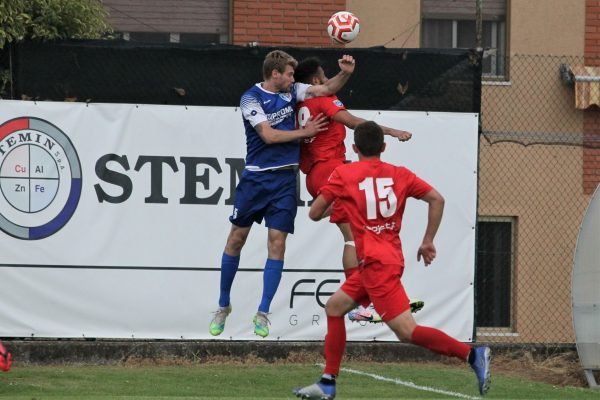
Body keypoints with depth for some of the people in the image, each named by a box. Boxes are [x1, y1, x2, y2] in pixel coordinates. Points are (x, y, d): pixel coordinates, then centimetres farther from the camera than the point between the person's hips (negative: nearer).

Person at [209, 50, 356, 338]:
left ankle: (262, 314, -2)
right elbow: (268, 135, -14)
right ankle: (223, 306, 18)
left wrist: (345, 73, -14)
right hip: (256, 177, -3)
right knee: (236, 238, 2)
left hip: (284, 179, 3)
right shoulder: (251, 98, -8)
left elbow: (326, 89, 6)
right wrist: (305, 132, -6)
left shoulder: (291, 91, 9)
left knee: (277, 242, -5)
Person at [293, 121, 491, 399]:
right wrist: (428, 241, 9)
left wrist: (331, 205, 26)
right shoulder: (399, 174, 9)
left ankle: (472, 355, -27)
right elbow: (437, 199, 1)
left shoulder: (343, 174, -1)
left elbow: (314, 214, 2)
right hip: (392, 258, 7)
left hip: (376, 262, -7)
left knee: (407, 331, -14)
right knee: (334, 307, 19)